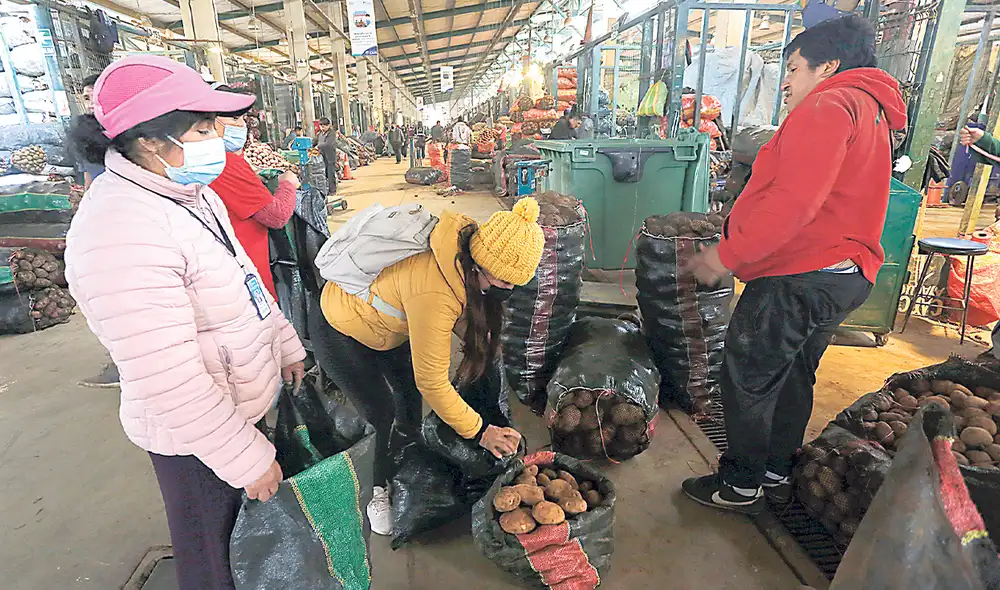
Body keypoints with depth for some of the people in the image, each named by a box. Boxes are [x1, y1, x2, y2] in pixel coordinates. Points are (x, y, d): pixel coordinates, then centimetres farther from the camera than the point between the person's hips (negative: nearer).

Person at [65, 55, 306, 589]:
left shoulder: (189, 193, 2)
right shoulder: (120, 232, -30)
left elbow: (244, 277, 13)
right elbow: (168, 384, -30)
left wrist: (285, 344, 18)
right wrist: (247, 459, -22)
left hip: (246, 403, 9)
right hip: (196, 440, -9)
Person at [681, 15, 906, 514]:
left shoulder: (828, 105, -11)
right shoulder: (870, 112, 22)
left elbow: (794, 201, -25)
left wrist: (727, 254, -21)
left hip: (799, 278, -10)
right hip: (843, 273, 10)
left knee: (747, 381, 1)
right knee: (793, 377, 19)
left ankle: (741, 487, 16)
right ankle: (777, 475, 33)